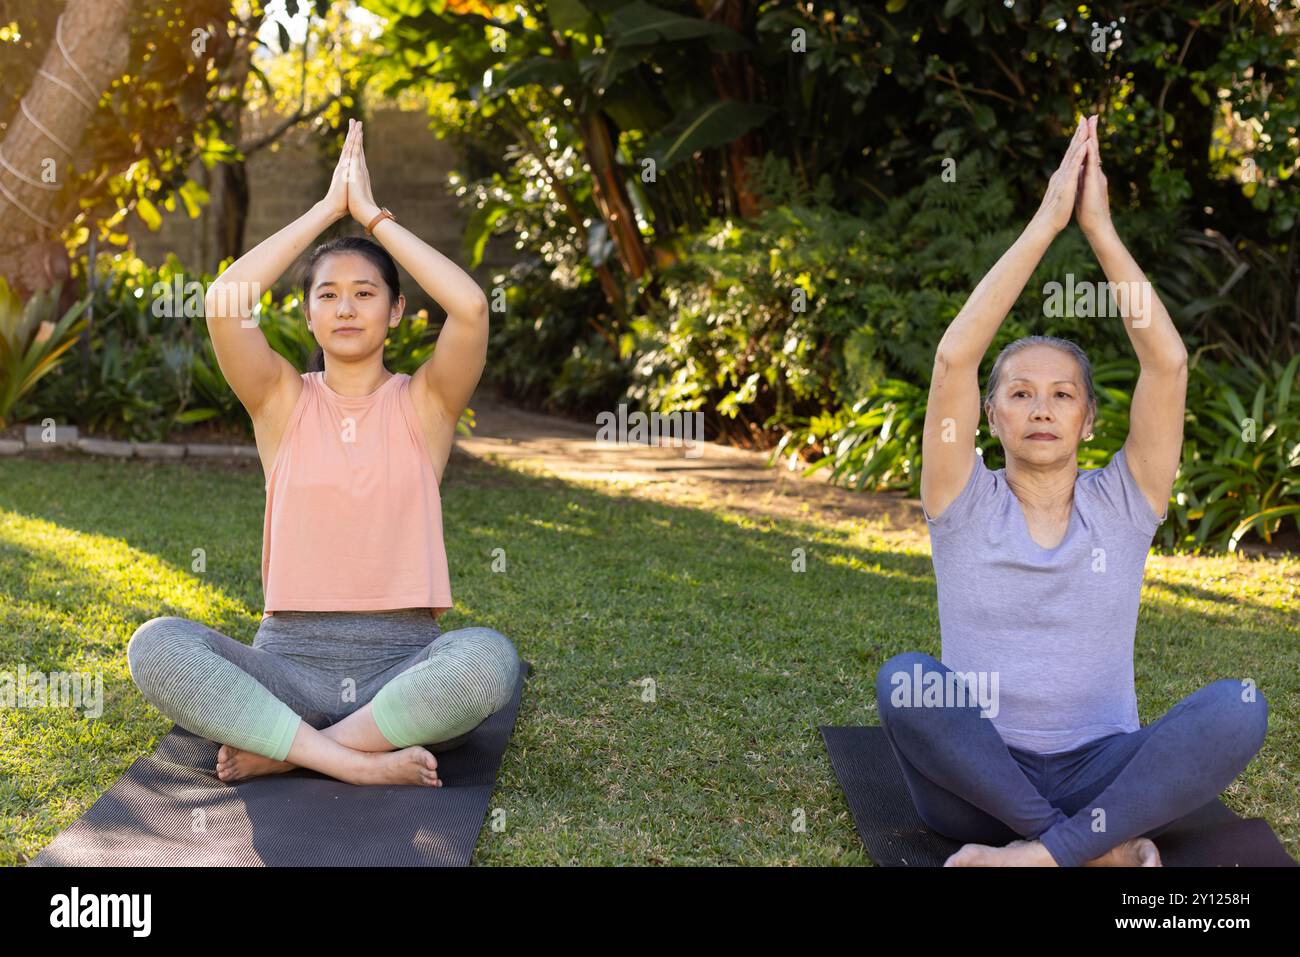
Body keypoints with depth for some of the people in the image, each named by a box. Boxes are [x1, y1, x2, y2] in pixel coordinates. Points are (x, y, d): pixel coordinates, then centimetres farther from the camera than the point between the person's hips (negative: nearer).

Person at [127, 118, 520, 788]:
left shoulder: (423, 402, 6)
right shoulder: (284, 401, 8)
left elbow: (470, 307, -14)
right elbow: (223, 304, -10)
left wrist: (371, 213, -4)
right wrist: (326, 209, -4)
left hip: (404, 665, -1)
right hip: (290, 661, 1)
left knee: (489, 656, -34)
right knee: (155, 644, -27)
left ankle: (279, 749, -20)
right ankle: (361, 763, -27)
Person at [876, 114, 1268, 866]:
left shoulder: (1121, 506, 4)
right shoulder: (966, 509, 0)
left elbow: (1168, 360, -8)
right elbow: (953, 357, -13)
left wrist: (1099, 227, -10)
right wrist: (1046, 222, -14)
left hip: (1102, 775, 1)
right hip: (977, 788, -1)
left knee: (1237, 708, -27)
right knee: (907, 680, -32)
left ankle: (1037, 857, -26)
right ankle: (1103, 850, -24)